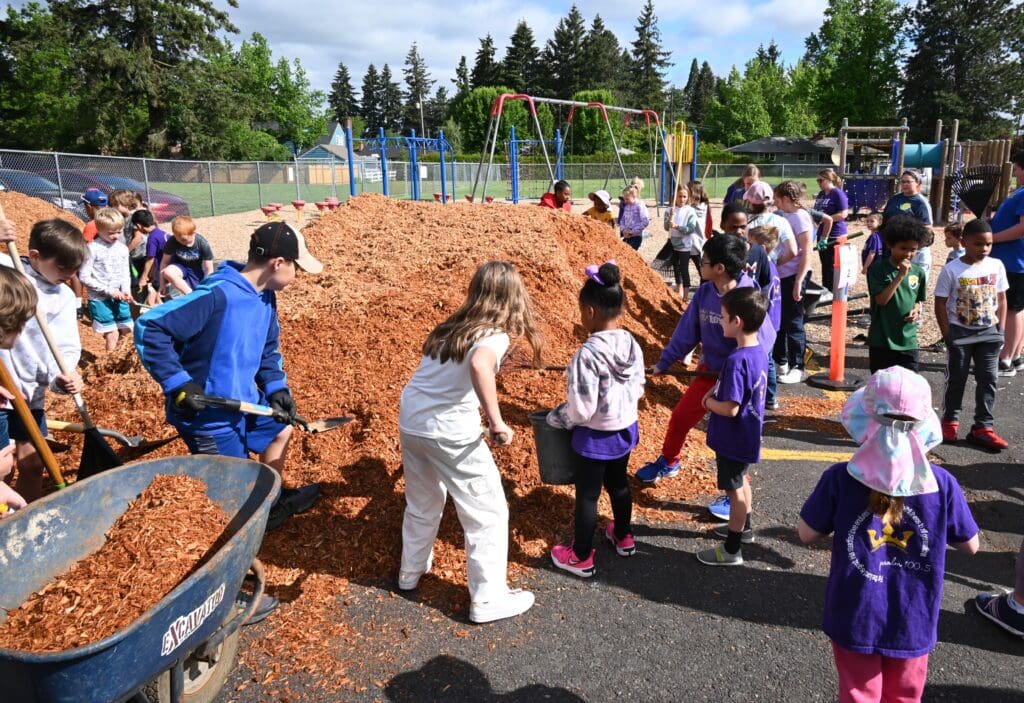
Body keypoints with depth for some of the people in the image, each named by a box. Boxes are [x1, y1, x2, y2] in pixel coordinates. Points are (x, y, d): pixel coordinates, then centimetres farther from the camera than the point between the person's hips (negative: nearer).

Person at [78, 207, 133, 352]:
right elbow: (84, 277, -13)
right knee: (112, 335, -5)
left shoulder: (123, 249, 4)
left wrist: (126, 290, -9)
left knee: (125, 329, 13)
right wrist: (109, 291, -17)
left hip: (118, 297, 6)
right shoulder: (93, 249, -13)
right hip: (99, 298, -5)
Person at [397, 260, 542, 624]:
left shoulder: (451, 327, 11)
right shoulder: (495, 335, -11)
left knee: (422, 503, 29)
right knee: (489, 514, 10)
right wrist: (497, 423, -27)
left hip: (410, 420, 8)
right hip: (449, 432, -8)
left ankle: (411, 570, 47)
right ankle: (488, 599, 19)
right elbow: (479, 366, -33)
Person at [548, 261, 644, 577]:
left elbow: (580, 408, -25)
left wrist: (555, 419, -7)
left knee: (587, 496, 10)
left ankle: (581, 557, 26)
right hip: (626, 429, 7)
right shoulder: (632, 345, -7)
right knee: (619, 484, 27)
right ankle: (623, 537, 48)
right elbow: (638, 387, 5)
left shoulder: (588, 354, -29)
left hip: (595, 436, -7)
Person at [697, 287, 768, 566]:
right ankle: (744, 527, 47)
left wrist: (709, 402, -12)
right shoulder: (759, 351, -2)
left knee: (734, 489, 6)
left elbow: (730, 409, -30)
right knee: (741, 480, 27)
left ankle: (731, 550, 21)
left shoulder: (736, 361, -30)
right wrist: (716, 392, 1)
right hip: (747, 435, 9)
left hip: (733, 439, -9)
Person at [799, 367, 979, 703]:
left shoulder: (840, 479, -20)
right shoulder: (943, 484, -16)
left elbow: (806, 535, -9)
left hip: (855, 620, -1)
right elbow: (971, 546, -1)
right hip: (913, 623, 2)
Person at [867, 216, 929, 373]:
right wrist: (901, 275, -21)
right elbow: (881, 299, -17)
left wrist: (916, 310, -5)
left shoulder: (918, 272, 4)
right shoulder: (878, 268, -8)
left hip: (908, 340, 3)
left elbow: (919, 299, 17)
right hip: (881, 340, -3)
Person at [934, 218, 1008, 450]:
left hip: (988, 332, 3)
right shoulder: (951, 270, -11)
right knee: (956, 379, 8)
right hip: (960, 332, -3)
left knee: (988, 379, 4)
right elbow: (940, 303, -8)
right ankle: (950, 421, 23)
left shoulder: (996, 266, 0)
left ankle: (983, 427, 12)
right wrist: (947, 335, -11)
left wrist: (1000, 329, -1)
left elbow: (1001, 299, 7)